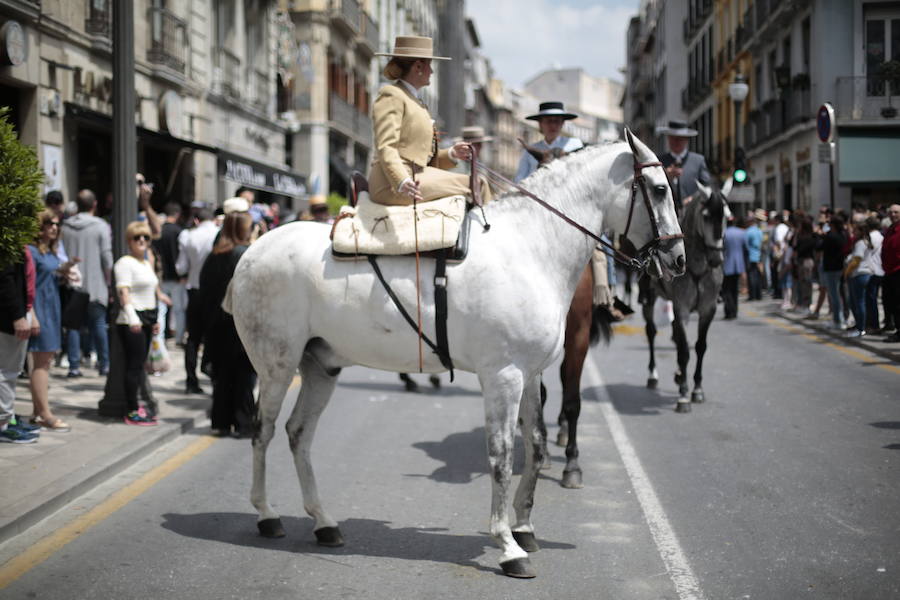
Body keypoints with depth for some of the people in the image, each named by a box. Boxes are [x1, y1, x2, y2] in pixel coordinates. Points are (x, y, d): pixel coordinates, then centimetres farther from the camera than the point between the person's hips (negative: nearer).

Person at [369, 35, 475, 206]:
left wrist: (451, 154, 6)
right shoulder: (390, 96, -6)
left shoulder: (416, 101, 24)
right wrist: (403, 182, -35)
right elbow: (386, 148, -18)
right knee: (470, 185, -14)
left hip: (414, 177, 10)